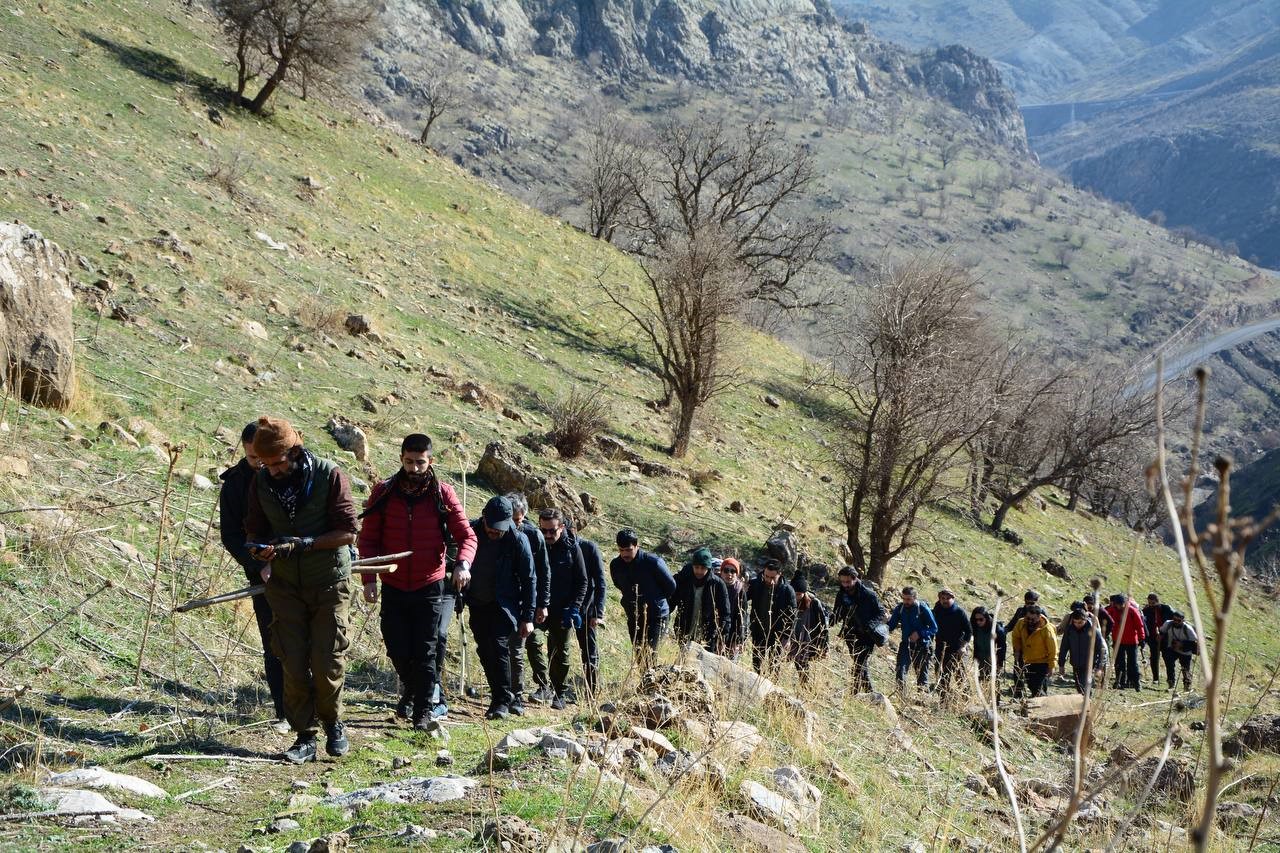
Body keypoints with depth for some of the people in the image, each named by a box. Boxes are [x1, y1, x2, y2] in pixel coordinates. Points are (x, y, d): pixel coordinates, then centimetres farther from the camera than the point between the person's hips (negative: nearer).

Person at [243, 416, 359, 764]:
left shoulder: (329, 476, -13)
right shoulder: (260, 482, 0)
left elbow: (348, 531, -14)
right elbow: (254, 528, 12)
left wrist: (302, 544, -23)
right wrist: (258, 547, -12)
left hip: (329, 581, -3)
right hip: (285, 584, 3)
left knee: (327, 663, -5)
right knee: (293, 664, -2)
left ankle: (333, 724, 20)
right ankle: (305, 737, 8)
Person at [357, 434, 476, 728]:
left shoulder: (443, 494, -4)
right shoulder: (383, 493, -1)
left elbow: (466, 535, -5)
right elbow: (368, 539, 2)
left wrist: (462, 563, -25)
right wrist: (369, 579, -7)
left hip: (429, 587, -2)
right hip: (394, 587, 2)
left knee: (425, 653, -1)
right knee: (398, 650, 7)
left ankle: (424, 713, 8)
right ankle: (411, 691, 35)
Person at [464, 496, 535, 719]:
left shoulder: (517, 540, -14)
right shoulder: (472, 531, -7)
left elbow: (529, 580, -8)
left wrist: (527, 617, -9)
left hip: (504, 605, -4)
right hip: (477, 604, 4)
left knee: (498, 647, -16)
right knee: (485, 651, 6)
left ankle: (501, 701, -9)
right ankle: (505, 696, 19)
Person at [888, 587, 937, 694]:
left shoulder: (923, 609, -12)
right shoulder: (899, 608, -1)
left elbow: (934, 628, -9)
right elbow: (891, 625, 6)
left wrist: (919, 634, -21)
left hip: (922, 646, -3)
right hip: (906, 644, 3)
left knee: (922, 675, 4)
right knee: (900, 671, -11)